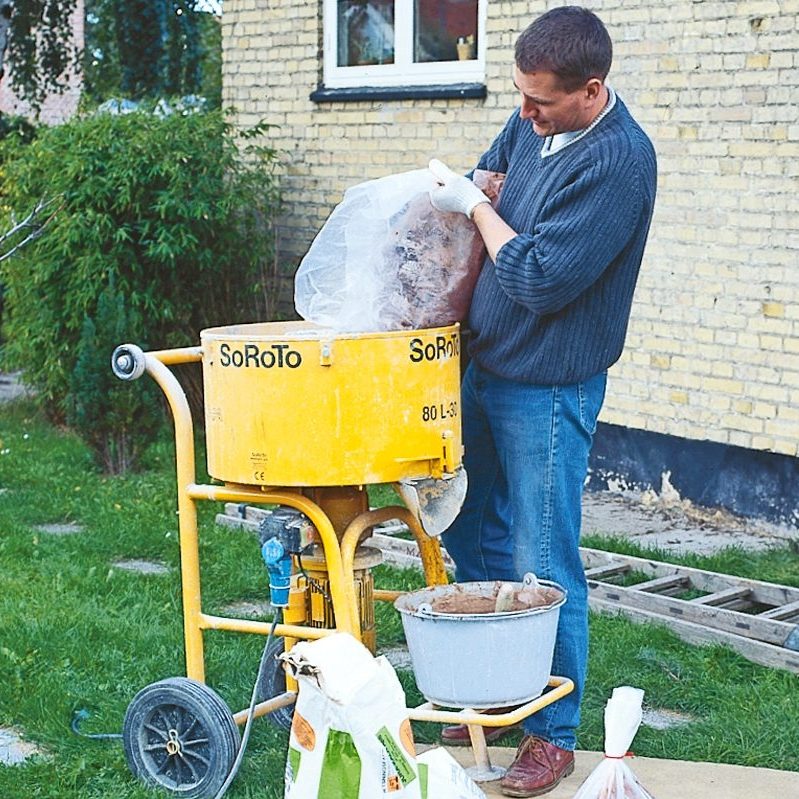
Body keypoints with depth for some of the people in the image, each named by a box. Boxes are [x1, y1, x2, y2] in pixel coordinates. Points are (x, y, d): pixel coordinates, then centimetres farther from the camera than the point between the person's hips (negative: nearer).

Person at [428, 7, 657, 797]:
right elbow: (485, 180, 22)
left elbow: (542, 280, -24)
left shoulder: (619, 161, -22)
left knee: (543, 567, -2)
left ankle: (552, 735, 12)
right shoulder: (531, 122, 2)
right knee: (471, 534, 18)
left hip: (547, 389, -8)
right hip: (483, 365, 9)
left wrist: (474, 207, -14)